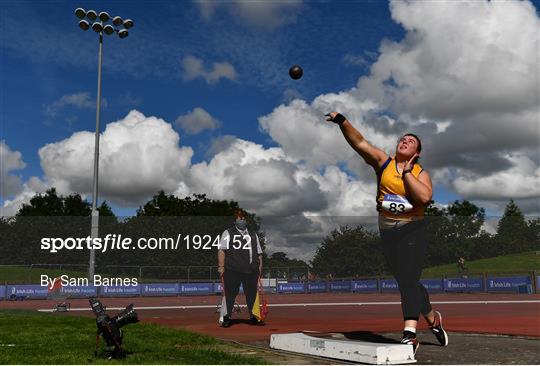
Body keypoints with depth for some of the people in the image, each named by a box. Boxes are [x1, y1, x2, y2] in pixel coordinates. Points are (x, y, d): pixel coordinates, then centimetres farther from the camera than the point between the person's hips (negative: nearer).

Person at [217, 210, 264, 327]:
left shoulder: (253, 235, 23)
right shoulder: (228, 233, 9)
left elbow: (259, 253, 22)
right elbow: (222, 250, -1)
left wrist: (260, 266, 9)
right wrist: (221, 266, -11)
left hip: (251, 270, 4)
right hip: (232, 270, -4)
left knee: (252, 294, 7)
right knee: (230, 294, -4)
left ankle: (253, 317, 17)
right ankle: (226, 318, 3)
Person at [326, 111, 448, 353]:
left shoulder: (421, 173, -2)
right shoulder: (383, 162, 4)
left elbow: (425, 196, -23)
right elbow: (359, 143, -9)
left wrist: (407, 172, -15)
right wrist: (342, 121, -22)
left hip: (412, 232, -3)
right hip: (387, 232, 4)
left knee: (408, 281, -16)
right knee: (408, 283, 14)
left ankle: (410, 335, -17)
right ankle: (433, 319, 35)